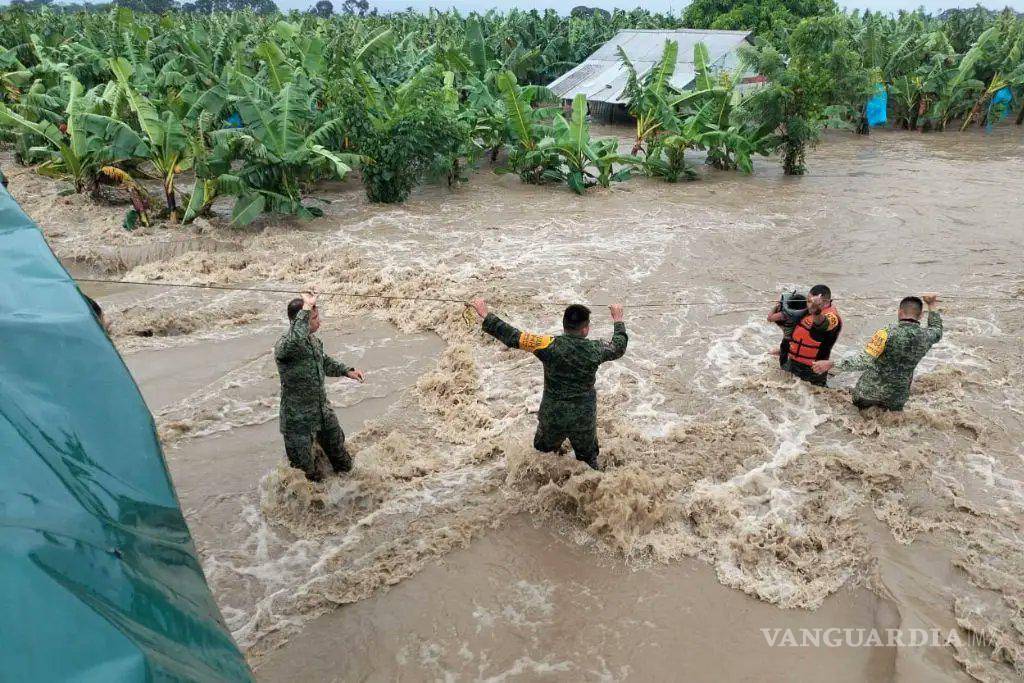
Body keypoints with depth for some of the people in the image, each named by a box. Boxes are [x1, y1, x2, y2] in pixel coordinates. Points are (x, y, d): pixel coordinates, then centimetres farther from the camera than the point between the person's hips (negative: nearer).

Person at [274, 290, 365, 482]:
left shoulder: (314, 340, 1)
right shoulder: (284, 345, -26)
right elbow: (295, 341, -52)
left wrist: (347, 371, 7)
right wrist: (306, 308, -45)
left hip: (324, 411, 7)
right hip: (299, 419, -7)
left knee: (344, 466, 22)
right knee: (305, 469, 11)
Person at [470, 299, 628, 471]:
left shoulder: (550, 346, -22)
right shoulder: (595, 350, -15)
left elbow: (513, 337, -23)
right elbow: (619, 347, 6)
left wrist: (486, 316, -15)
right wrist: (618, 320, 21)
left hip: (552, 417, -1)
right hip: (584, 418, 1)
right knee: (588, 463, 24)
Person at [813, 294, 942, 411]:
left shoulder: (887, 333, -20)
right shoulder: (925, 337, -6)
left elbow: (864, 361, -25)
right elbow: (937, 331, 21)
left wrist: (832, 365, -24)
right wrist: (932, 307, 31)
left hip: (869, 392, -3)